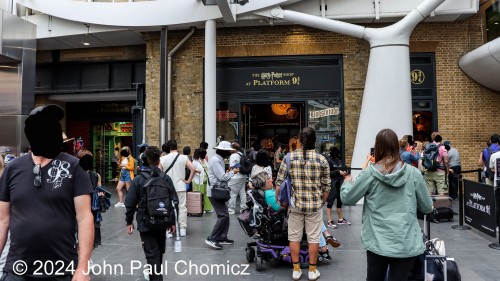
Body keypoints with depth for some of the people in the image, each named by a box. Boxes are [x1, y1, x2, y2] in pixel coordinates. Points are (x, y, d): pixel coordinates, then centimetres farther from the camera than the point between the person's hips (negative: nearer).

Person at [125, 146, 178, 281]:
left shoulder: (138, 179, -9)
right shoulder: (166, 178, -3)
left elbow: (130, 203, -7)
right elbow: (174, 201, -1)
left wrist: (129, 221, 6)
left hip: (146, 223, -3)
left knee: (152, 253, 0)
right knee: (160, 250, 23)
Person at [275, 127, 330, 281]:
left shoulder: (289, 157, -6)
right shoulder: (322, 159, -5)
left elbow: (279, 183, -5)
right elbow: (326, 187, -1)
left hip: (295, 204, 0)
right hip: (315, 205, 0)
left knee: (294, 237, 12)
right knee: (313, 237, 11)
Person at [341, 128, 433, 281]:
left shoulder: (369, 173, -8)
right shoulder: (413, 173, -5)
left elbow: (347, 198, 0)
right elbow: (427, 207, 5)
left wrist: (347, 182, 20)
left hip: (377, 242, 0)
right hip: (406, 244, 0)